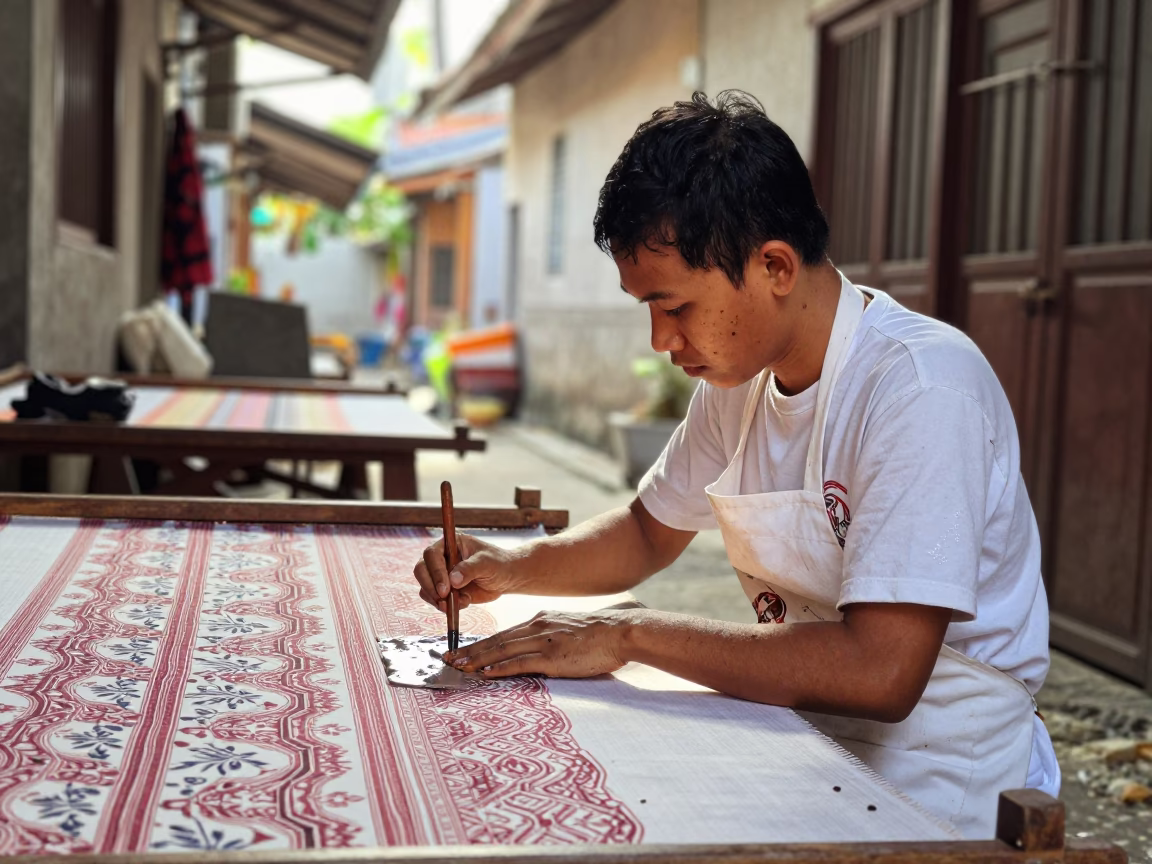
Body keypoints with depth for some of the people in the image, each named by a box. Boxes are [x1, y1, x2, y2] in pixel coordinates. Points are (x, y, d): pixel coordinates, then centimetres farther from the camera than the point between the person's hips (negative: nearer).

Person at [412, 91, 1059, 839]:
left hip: (933, 801, -7)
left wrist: (628, 634, -25)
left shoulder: (921, 385, -24)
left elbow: (879, 671, -32)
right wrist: (513, 568, -1)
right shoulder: (740, 373, 2)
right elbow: (651, 531, 18)